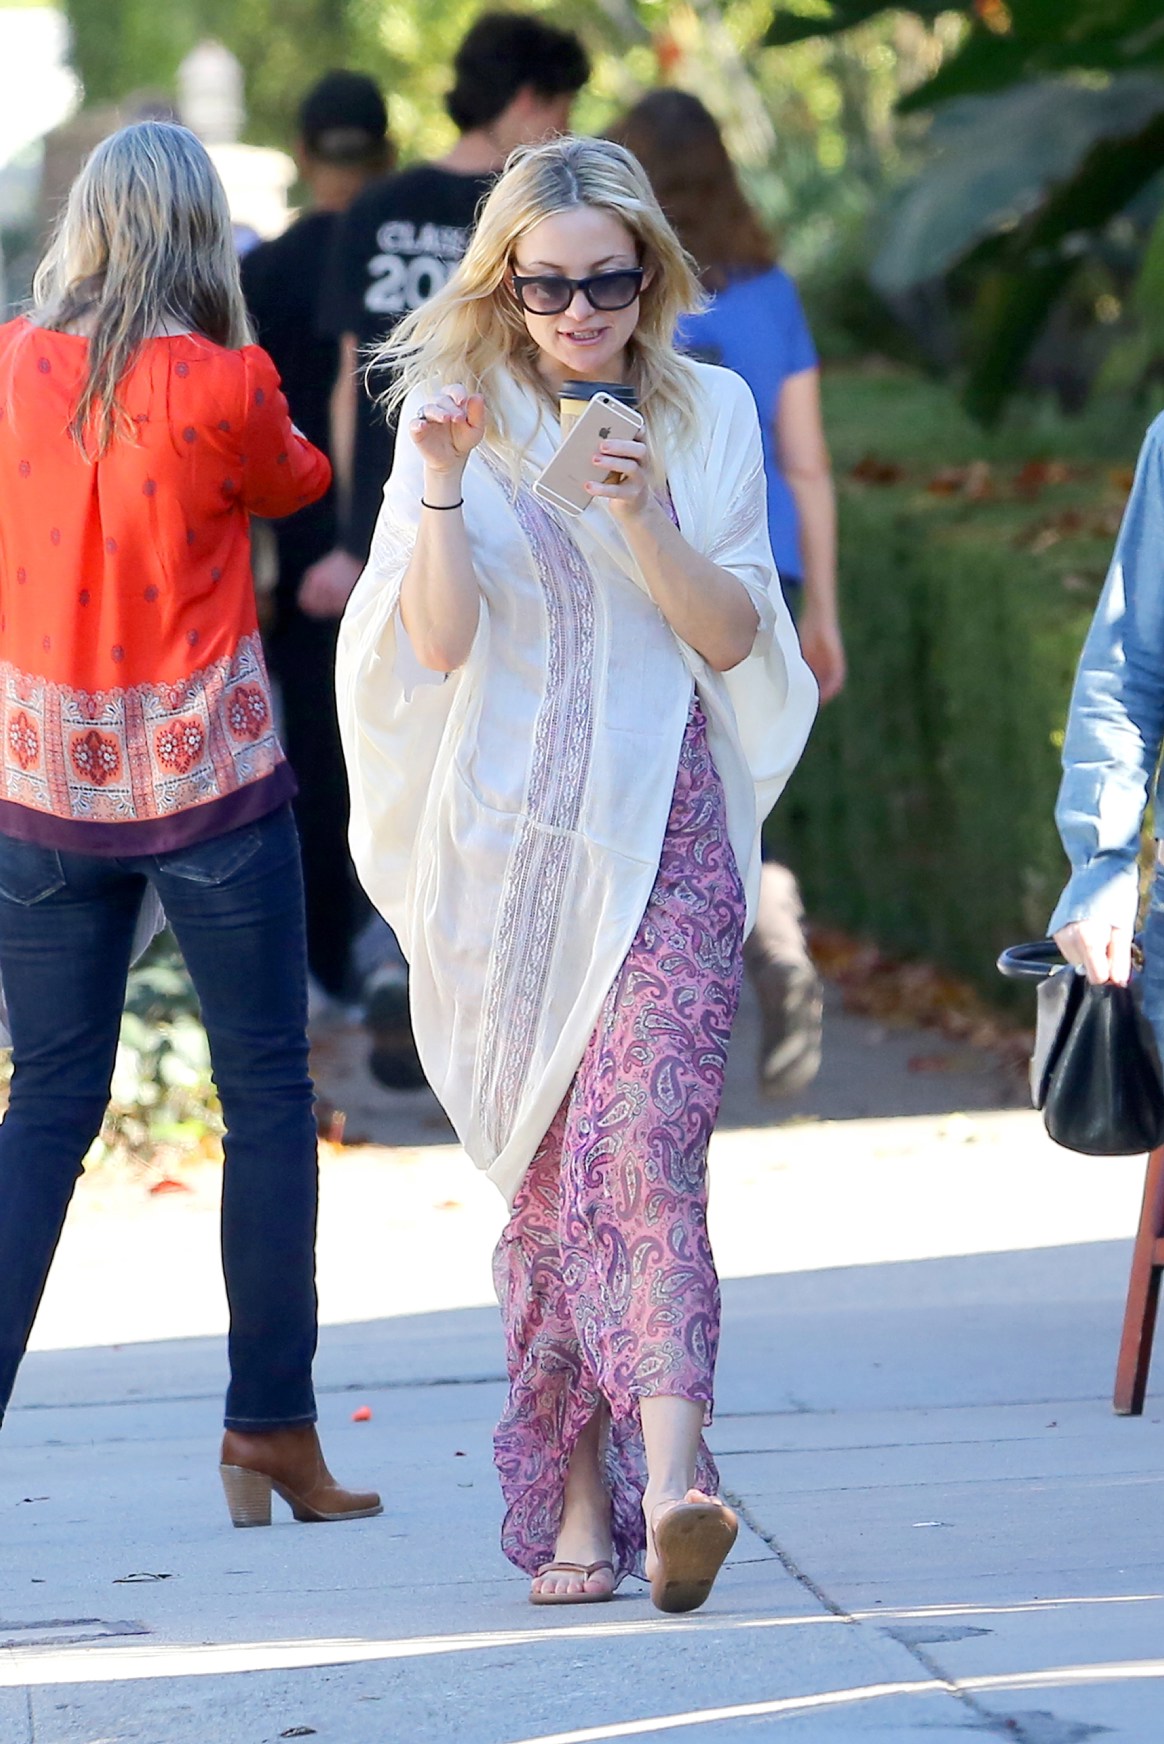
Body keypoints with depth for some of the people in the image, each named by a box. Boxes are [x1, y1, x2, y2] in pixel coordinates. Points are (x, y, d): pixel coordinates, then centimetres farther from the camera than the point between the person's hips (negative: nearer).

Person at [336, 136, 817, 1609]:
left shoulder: (708, 415, 6)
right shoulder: (457, 412, 3)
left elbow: (734, 635, 1)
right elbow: (438, 640, -5)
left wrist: (640, 521, -15)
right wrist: (441, 488, -20)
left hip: (666, 837, 0)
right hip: (508, 848, 0)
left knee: (643, 1139, -17)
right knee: (549, 1173, 3)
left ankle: (668, 1473, -28)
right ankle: (575, 1506, 10)